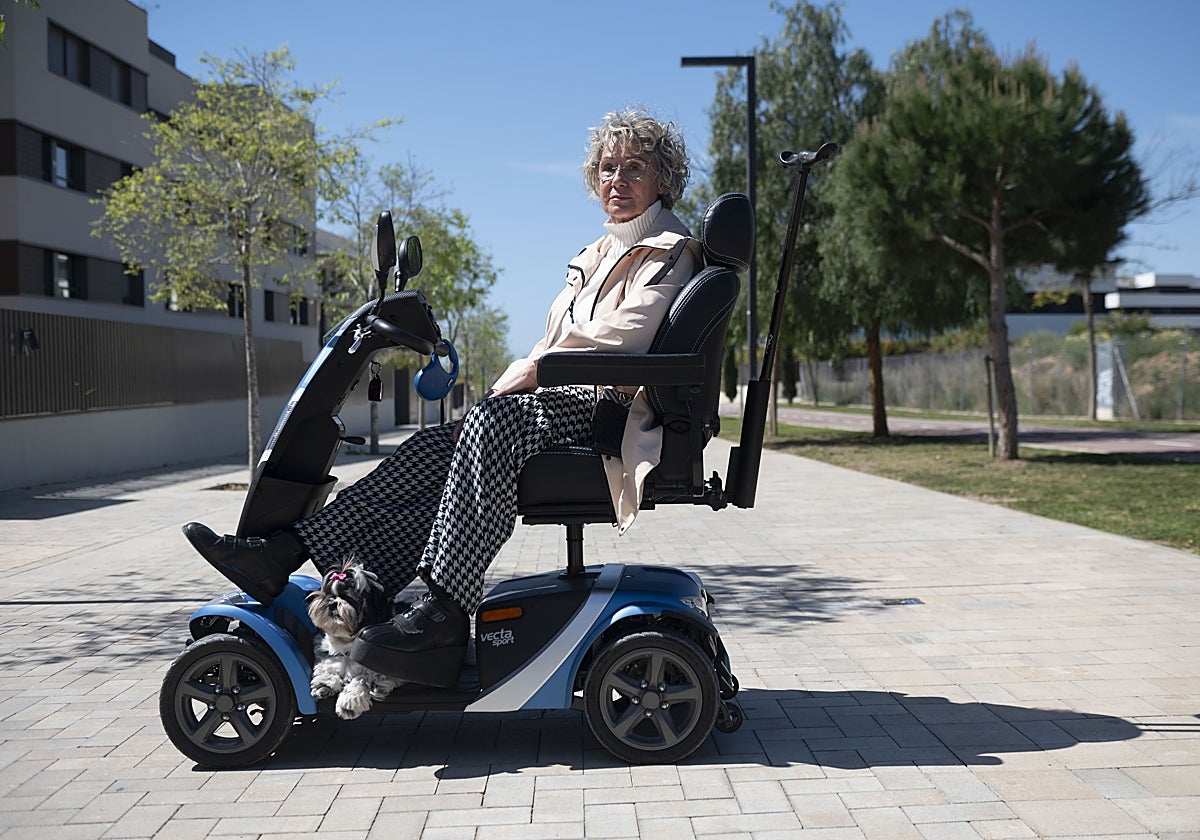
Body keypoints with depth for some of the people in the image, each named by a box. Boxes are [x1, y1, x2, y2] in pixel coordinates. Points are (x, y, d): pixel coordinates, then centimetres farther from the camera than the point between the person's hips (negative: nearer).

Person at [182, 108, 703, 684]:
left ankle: (446, 615, -41)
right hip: (568, 400, 8)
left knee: (493, 423, -34)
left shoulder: (669, 253, 2)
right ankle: (288, 550, -22)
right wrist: (520, 376, 3)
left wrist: (534, 369, -14)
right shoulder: (600, 255, 29)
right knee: (435, 448, -13)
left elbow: (625, 336, -14)